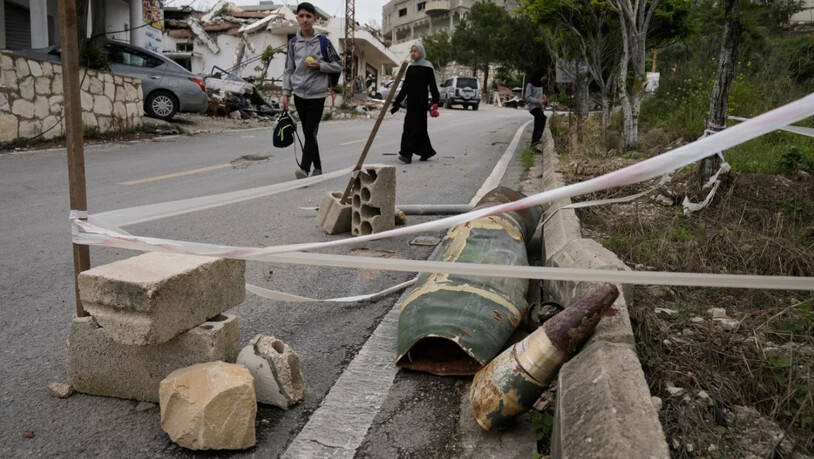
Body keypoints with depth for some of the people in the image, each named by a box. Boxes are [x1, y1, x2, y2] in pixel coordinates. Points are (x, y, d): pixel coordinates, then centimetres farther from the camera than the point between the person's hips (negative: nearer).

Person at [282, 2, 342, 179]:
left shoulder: (323, 41, -3)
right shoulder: (293, 43, 6)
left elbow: (338, 65, 2)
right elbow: (288, 70, 11)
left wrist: (319, 66, -13)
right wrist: (286, 93, 3)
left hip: (317, 95, -4)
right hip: (299, 95, 4)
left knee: (311, 133, -11)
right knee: (308, 133, 9)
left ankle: (305, 169, -16)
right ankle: (317, 168, 20)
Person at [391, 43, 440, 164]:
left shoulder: (427, 67, -5)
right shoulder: (410, 68, 14)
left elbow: (432, 86, -8)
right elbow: (405, 86, 15)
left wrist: (435, 103, -14)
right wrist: (397, 102, 12)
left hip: (421, 100, -7)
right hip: (411, 101, 7)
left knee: (415, 126, -11)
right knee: (419, 127, 10)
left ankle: (407, 154, -17)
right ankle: (427, 152, 21)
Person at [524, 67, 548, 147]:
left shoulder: (540, 84, 13)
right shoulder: (530, 84, -11)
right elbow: (528, 97, -14)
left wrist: (544, 97, 4)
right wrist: (538, 101, -23)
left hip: (539, 106, 8)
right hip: (532, 106, -8)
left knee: (537, 125, 6)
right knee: (542, 117, -31)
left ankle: (534, 142, 14)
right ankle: (537, 138, -34)